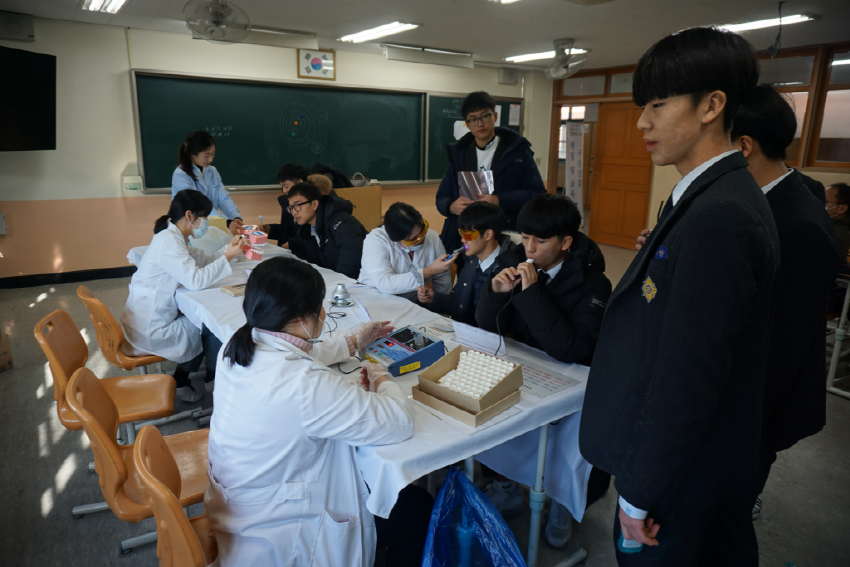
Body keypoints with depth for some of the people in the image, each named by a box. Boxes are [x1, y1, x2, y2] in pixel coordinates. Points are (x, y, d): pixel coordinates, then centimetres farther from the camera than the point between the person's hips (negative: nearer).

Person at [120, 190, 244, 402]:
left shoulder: (175, 238, 8)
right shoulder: (169, 241, -23)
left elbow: (204, 262, 14)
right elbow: (195, 280, -29)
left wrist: (228, 249, 1)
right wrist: (227, 258, -20)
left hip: (152, 319, 10)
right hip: (149, 330, -10)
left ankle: (181, 381, 25)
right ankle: (213, 380, 25)